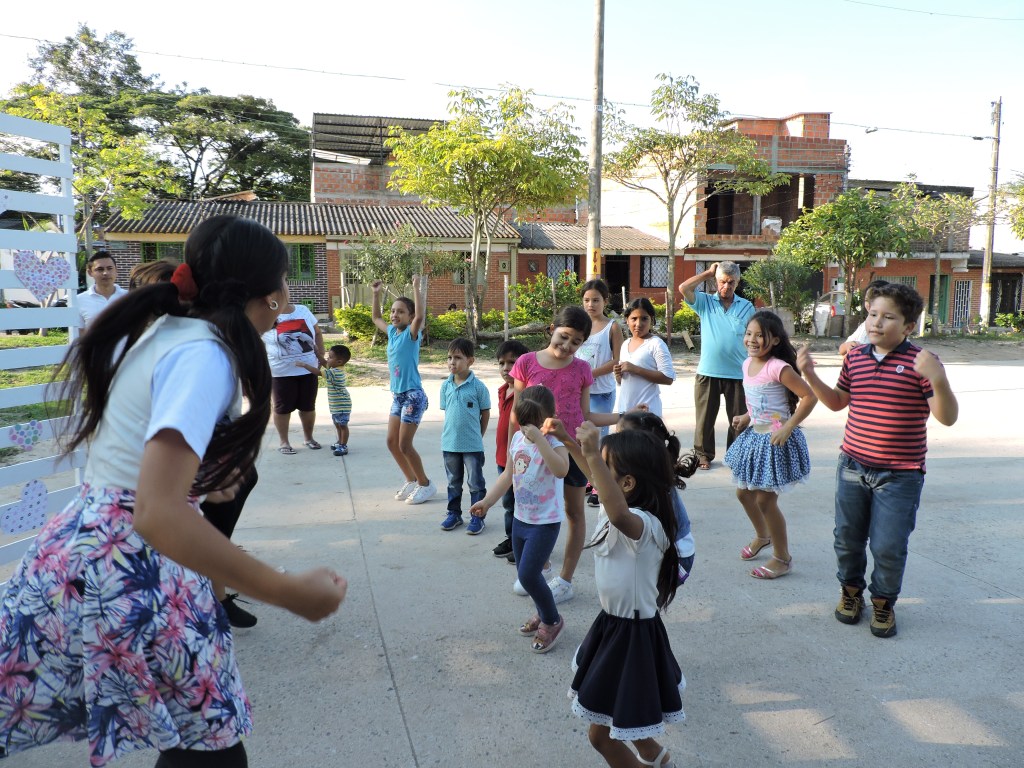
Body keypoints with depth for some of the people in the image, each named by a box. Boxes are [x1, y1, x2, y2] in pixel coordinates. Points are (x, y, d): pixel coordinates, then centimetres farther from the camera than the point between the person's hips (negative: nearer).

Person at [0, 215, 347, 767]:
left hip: (72, 546, 9)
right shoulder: (204, 353, -19)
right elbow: (157, 513, -30)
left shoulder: (154, 327, 8)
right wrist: (287, 592, -30)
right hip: (134, 571, -9)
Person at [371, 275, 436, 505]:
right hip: (397, 395, 8)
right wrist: (377, 294, 20)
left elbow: (420, 316, -33)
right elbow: (376, 318, 27)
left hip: (413, 396, -8)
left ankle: (426, 484, 11)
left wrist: (417, 288, -31)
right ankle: (412, 481, 26)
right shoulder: (392, 331, 8)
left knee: (404, 445, -6)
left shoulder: (411, 333, -11)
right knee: (392, 443, 11)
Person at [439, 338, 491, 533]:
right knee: (453, 481, 17)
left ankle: (477, 517, 18)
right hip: (449, 444, 4)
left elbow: (485, 414, -3)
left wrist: (477, 435, 3)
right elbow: (446, 411, 9)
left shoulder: (478, 386, -12)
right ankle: (454, 513, 31)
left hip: (472, 445, -4)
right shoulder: (446, 386, 0)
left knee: (475, 482, 6)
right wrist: (448, 434, 4)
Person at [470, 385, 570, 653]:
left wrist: (539, 438, -42)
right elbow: (508, 474, 10)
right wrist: (488, 500, 3)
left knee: (528, 574, -9)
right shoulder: (517, 438, 1)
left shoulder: (553, 442, -20)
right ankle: (543, 614, 40)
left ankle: (552, 621, 15)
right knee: (524, 572, 16)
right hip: (521, 518, 7)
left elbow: (561, 470, -42)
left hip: (546, 521, -7)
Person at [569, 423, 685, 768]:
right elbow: (598, 481, 17)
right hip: (614, 623, 10)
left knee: (601, 734, 6)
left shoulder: (644, 524, -31)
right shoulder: (613, 513, -3)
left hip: (631, 634, -10)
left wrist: (593, 455, -60)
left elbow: (621, 515, -56)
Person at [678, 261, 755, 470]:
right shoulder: (705, 302, 3)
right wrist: (708, 272, -3)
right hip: (707, 372, -1)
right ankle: (704, 455, 20)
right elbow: (683, 288, -12)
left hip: (738, 373, 1)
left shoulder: (747, 307, 6)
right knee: (705, 418, 7)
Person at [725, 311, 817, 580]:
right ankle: (762, 535, 45)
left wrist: (788, 427, -25)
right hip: (754, 435, 8)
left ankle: (783, 558, 18)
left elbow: (810, 397, -22)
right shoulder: (747, 364, 3)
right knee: (743, 492, 18)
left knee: (765, 499, -1)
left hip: (775, 439, -8)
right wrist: (746, 417, 4)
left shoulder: (778, 368, -21)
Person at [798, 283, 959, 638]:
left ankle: (883, 601, 29)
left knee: (888, 547, 3)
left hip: (900, 475, -4)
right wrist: (810, 375, 3)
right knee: (848, 538, 15)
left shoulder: (920, 362, -11)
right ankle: (850, 590, 38)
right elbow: (837, 402, 16)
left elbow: (947, 418, -15)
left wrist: (938, 380, -31)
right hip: (853, 466, 4)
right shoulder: (855, 357, 3)